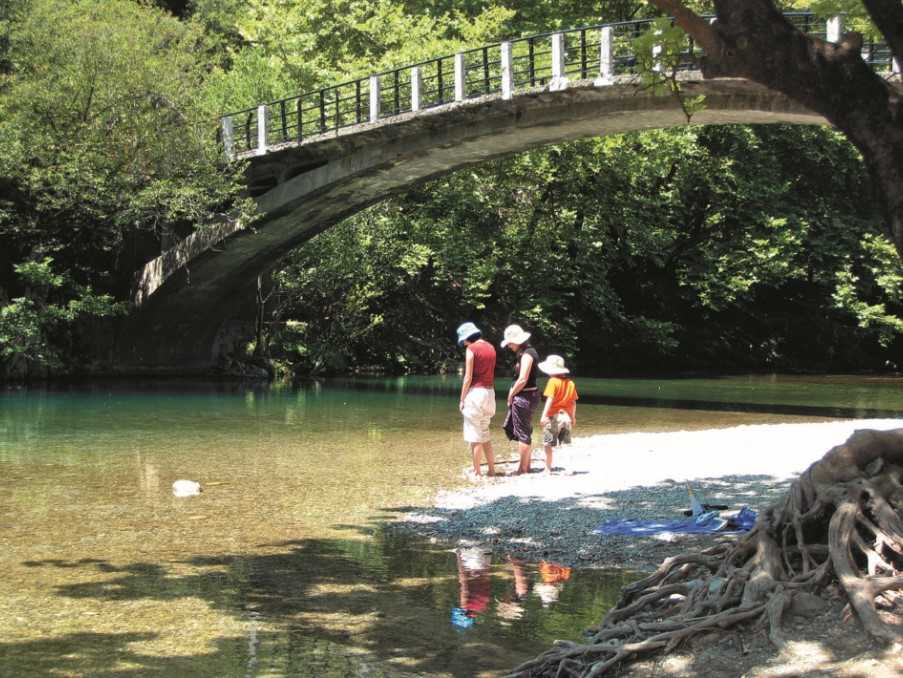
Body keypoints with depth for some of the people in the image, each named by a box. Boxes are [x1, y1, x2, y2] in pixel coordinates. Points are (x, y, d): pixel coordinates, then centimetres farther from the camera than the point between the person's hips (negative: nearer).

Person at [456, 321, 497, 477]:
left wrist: (462, 400, -8)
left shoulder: (471, 349, -11)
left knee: (474, 435, -1)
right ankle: (491, 469, 16)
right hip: (490, 392, 7)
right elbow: (491, 373, 12)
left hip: (475, 392, -7)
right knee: (484, 433, 17)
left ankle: (477, 472, 1)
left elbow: (468, 377, -13)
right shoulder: (490, 348, 11)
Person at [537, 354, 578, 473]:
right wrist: (573, 417, 22)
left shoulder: (553, 381, -11)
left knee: (548, 444, 3)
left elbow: (550, 399, -20)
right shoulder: (570, 383, 7)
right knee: (566, 445, 12)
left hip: (554, 416, -6)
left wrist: (544, 415, -22)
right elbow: (573, 402, 11)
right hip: (567, 417, 6)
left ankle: (548, 468, 5)